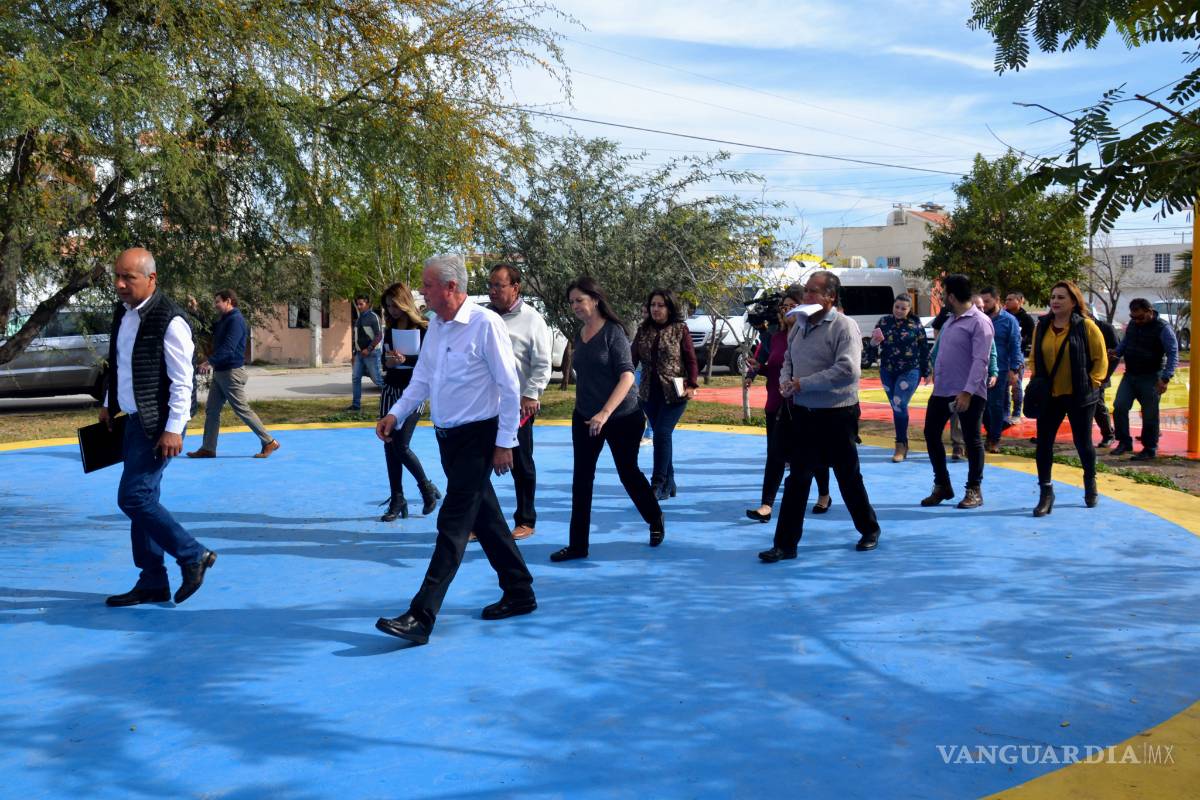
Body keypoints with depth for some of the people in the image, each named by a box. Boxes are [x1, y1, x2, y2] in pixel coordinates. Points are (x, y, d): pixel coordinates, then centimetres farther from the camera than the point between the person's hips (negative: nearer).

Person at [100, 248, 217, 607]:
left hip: (158, 425, -9)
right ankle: (152, 583, 18)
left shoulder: (169, 320, -17)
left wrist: (174, 430, -20)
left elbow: (182, 382, -18)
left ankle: (193, 555, 4)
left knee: (134, 498, -10)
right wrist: (108, 404, 22)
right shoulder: (122, 313, 8)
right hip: (134, 420, 9)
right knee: (142, 499, 10)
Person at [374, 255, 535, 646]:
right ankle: (519, 593, 29)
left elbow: (509, 387, -15)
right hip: (448, 437, 8)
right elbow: (422, 378, 14)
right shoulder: (436, 325, 8)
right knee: (484, 518, 15)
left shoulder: (485, 324, -16)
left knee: (453, 525, -9)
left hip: (478, 437, -8)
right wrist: (396, 414, -2)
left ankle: (421, 617, -10)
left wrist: (505, 443, -15)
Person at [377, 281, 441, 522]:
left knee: (401, 446, -11)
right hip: (390, 391, 6)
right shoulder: (390, 329, 9)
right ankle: (396, 501, 12)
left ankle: (427, 489, 12)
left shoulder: (423, 329, -8)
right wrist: (389, 362, -8)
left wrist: (404, 360, -24)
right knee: (389, 446, 4)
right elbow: (385, 360, 14)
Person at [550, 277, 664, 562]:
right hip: (584, 418, 6)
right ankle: (578, 544, 8)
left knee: (628, 472, 9)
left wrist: (605, 413, -30)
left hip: (622, 417, -5)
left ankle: (656, 521, 35)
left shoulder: (613, 332, -14)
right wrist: (584, 410, 15)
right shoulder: (580, 335, 4)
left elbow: (627, 376, -22)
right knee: (581, 479, 2)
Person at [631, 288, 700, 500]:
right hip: (649, 393, 4)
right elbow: (633, 358, 7)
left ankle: (658, 484, -8)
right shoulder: (643, 330, 7)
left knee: (662, 434, -13)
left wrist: (693, 385, -11)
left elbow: (691, 360, -2)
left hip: (674, 393, -4)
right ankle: (669, 484, 19)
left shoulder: (680, 329, -3)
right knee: (661, 436, 9)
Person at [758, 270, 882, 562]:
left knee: (848, 477, 10)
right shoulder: (800, 325, 8)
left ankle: (869, 530, 32)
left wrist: (804, 383, -22)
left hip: (837, 415, -5)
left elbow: (848, 370, -24)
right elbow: (788, 360, 19)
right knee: (797, 479, 5)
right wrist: (785, 380, -4)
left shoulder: (844, 326, -13)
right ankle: (785, 543, 8)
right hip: (804, 414, 6)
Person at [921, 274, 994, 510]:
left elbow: (980, 361, -20)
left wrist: (967, 392, -26)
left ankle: (974, 490, 14)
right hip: (942, 390, 9)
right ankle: (942, 485, 21)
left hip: (968, 393, -9)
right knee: (931, 433, 9)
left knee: (972, 440, 3)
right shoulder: (950, 320, 15)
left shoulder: (979, 322, -13)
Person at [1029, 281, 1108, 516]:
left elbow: (1100, 359, -4)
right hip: (1049, 395, 3)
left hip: (1079, 396, -3)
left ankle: (1090, 484, 34)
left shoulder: (1086, 326, -7)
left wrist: (1091, 384, -9)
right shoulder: (1041, 326, 5)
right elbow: (1035, 358, 15)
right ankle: (1046, 493, 4)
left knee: (1082, 442, 9)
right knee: (1043, 442, -3)